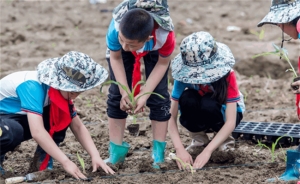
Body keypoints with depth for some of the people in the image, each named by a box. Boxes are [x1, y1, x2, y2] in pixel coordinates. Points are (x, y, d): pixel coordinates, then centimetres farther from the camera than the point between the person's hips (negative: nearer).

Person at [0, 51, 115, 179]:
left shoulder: (62, 89, -9)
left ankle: (43, 159, -1)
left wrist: (95, 156, -18)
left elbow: (78, 127, -4)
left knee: (63, 115, -13)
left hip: (20, 117, 7)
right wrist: (66, 162, -41)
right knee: (13, 132, -41)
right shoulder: (33, 86, -33)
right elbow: (37, 132, -42)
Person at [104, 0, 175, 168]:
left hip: (155, 50, -1)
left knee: (158, 95, -8)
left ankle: (159, 153, 3)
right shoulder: (116, 27, -43)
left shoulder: (165, 34, -44)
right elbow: (115, 58, -20)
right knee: (117, 95, -5)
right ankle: (116, 152, 5)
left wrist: (144, 94, -27)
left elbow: (162, 64, -21)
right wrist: (124, 91, -28)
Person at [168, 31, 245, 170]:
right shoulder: (185, 76, -26)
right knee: (187, 99, -33)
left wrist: (207, 151, -44)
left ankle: (224, 138, -7)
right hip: (198, 118, 2)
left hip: (223, 112, -2)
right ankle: (198, 137, -6)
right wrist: (180, 149, -42)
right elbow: (171, 117, -27)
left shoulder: (227, 75, -31)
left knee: (208, 104, -37)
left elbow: (231, 122, -35)